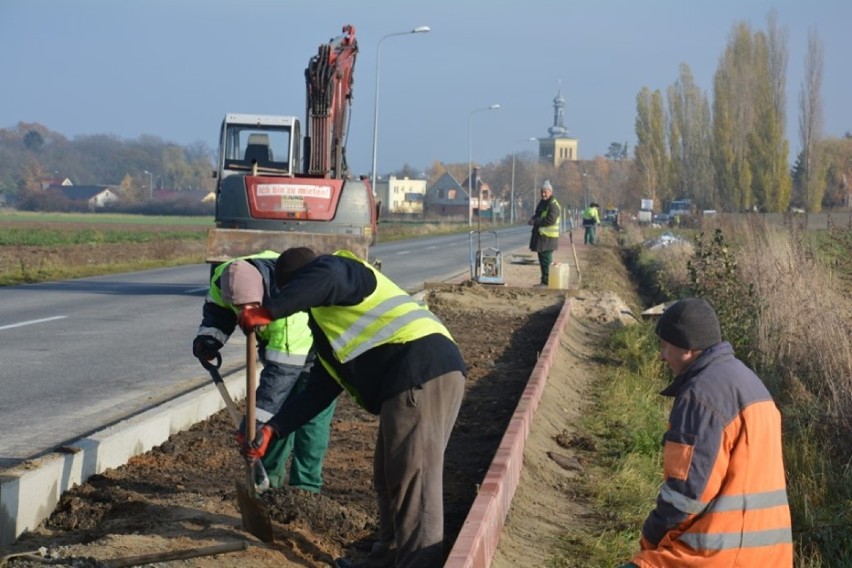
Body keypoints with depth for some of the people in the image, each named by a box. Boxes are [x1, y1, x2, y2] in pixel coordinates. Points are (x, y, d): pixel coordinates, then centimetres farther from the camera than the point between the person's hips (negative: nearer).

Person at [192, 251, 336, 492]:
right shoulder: (225, 279, -25)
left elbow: (282, 370, -42)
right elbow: (216, 310, 0)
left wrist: (258, 418, -42)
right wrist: (208, 337, -21)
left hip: (319, 343, -6)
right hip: (277, 344, 6)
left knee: (312, 415, -12)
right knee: (278, 410, 5)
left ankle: (305, 488, -4)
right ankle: (269, 478, 17)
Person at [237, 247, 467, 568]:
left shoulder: (336, 268, 5)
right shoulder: (331, 326, 33)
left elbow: (325, 280, -22)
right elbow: (319, 391, 29)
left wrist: (267, 311, -19)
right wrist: (271, 429, 25)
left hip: (421, 372, -11)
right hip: (420, 376, 11)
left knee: (413, 485, -13)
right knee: (389, 481, 21)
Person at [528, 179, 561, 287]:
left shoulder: (553, 205, -14)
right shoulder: (542, 203, 18)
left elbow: (551, 220, -23)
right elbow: (538, 215, 29)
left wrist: (535, 221, -18)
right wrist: (533, 218, 4)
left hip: (548, 238, -10)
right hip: (540, 236, 10)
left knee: (546, 261, -8)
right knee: (542, 260, 14)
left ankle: (547, 282, -5)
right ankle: (544, 281, 21)